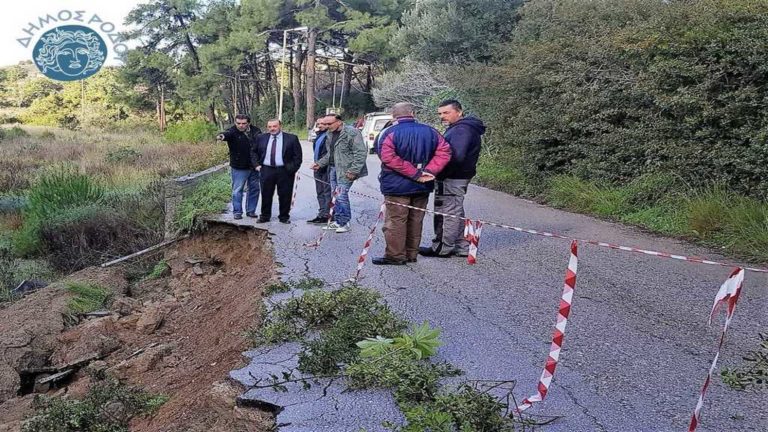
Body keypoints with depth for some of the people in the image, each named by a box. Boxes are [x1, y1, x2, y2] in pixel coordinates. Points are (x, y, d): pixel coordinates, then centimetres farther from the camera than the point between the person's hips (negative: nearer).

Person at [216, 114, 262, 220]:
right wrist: (221, 136, -59)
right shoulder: (233, 132, -11)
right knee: (237, 190, 1)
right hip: (239, 168, -4)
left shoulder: (255, 130, 0)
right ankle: (237, 212, 12)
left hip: (254, 167, 4)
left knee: (254, 189, 12)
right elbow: (227, 134, -32)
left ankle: (251, 211, 25)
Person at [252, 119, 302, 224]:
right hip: (266, 170, 2)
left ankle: (284, 217, 18)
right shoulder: (262, 138, 8)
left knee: (285, 195, 4)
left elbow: (297, 155, -2)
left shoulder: (291, 138, -2)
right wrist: (257, 164, 6)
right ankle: (265, 216, 21)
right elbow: (255, 152, 18)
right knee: (266, 195, 8)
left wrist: (292, 168, -10)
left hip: (284, 171, -2)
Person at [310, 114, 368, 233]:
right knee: (335, 196, 11)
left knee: (341, 195, -10)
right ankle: (337, 221, 21)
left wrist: (353, 170, -20)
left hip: (345, 170, -8)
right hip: (333, 168, 8)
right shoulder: (330, 134, 14)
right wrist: (320, 163, 13)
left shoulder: (351, 132, -13)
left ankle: (345, 223, 2)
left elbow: (361, 152, -16)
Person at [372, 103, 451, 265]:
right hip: (422, 186, 5)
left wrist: (414, 174, -21)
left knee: (395, 221, 1)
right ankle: (411, 254, 20)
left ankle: (395, 255, 4)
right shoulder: (429, 132, 5)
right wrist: (429, 171, -10)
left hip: (397, 186, -5)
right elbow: (444, 151, -1)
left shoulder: (390, 133, -9)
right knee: (415, 221, 13)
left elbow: (388, 158, -22)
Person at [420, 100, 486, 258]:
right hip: (457, 178, 11)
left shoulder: (461, 130, -17)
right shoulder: (458, 128, 18)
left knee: (449, 213, -2)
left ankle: (443, 248, 6)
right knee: (455, 212, 17)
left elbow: (456, 156, -28)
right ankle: (462, 247, 25)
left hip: (451, 179, -11)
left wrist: (439, 172, -20)